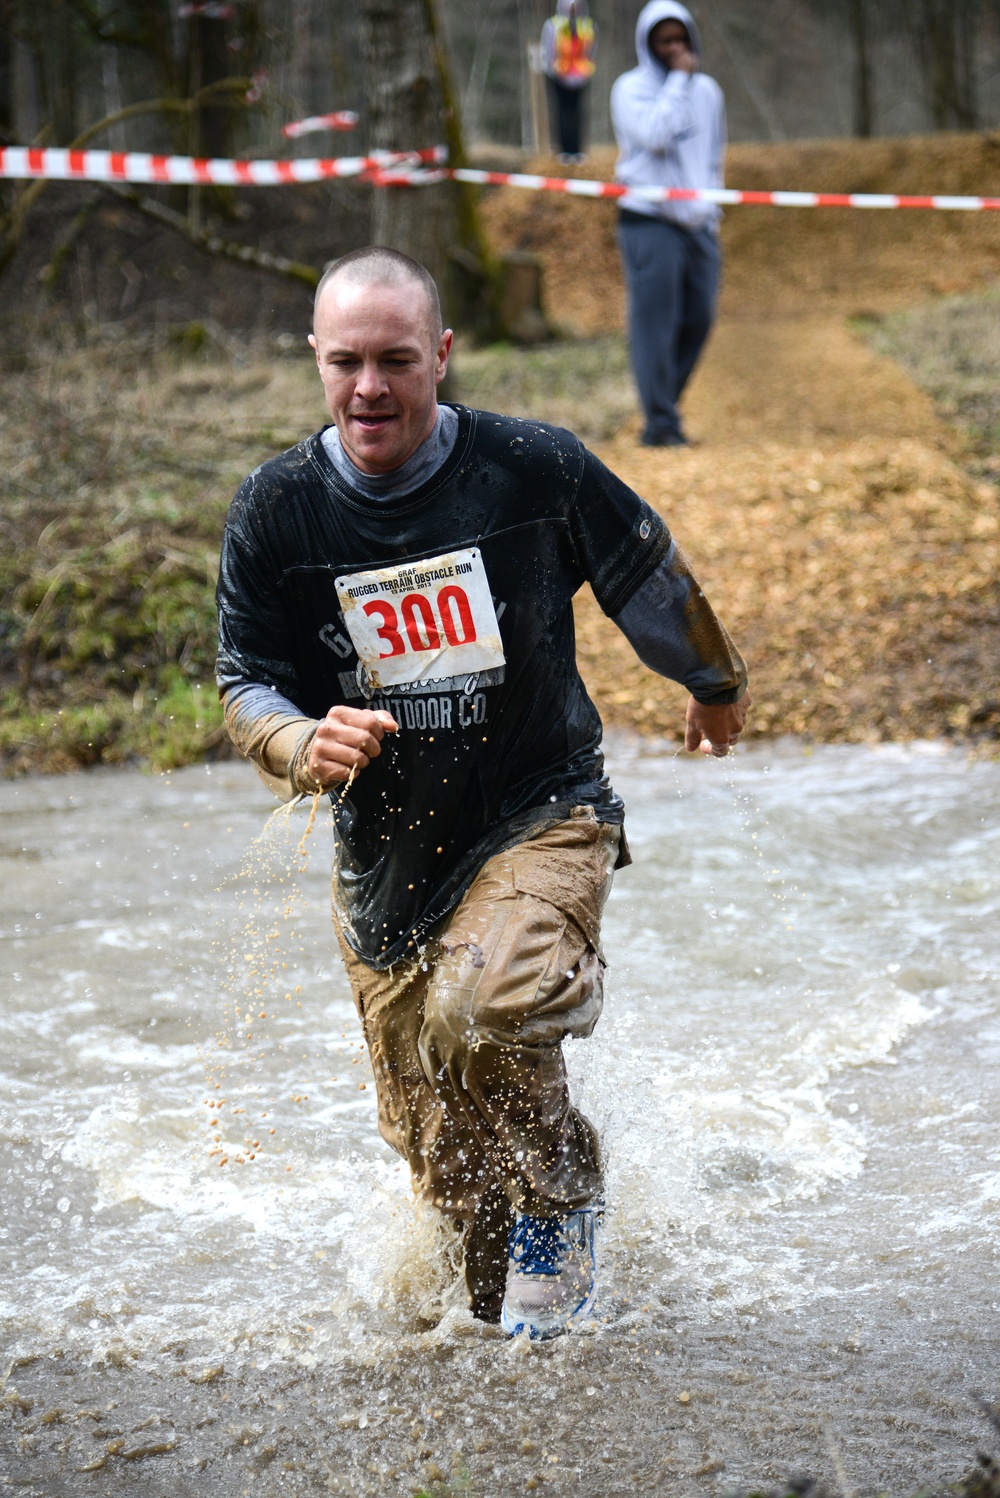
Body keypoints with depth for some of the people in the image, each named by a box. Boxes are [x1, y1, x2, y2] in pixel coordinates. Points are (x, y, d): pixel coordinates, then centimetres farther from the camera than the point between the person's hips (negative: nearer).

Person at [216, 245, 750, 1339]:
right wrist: (306, 744, -23)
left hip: (543, 814, -3)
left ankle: (560, 1201, 0)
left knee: (482, 1006, -31)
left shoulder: (534, 467, -10)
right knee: (438, 1154, 7)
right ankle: (507, 1301, 37)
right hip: (385, 854, 3)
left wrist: (716, 686, 24)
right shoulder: (275, 509, -6)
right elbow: (245, 685, 0)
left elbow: (652, 580, 8)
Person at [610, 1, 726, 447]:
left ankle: (664, 409, 18)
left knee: (698, 319, 5)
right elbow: (655, 135, -20)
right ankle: (660, 423, -5)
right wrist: (679, 79, -13)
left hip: (698, 224, 6)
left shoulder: (708, 91, 14)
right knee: (654, 324, -8)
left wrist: (712, 213, 16)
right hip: (649, 222, -6)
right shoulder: (631, 89, -3)